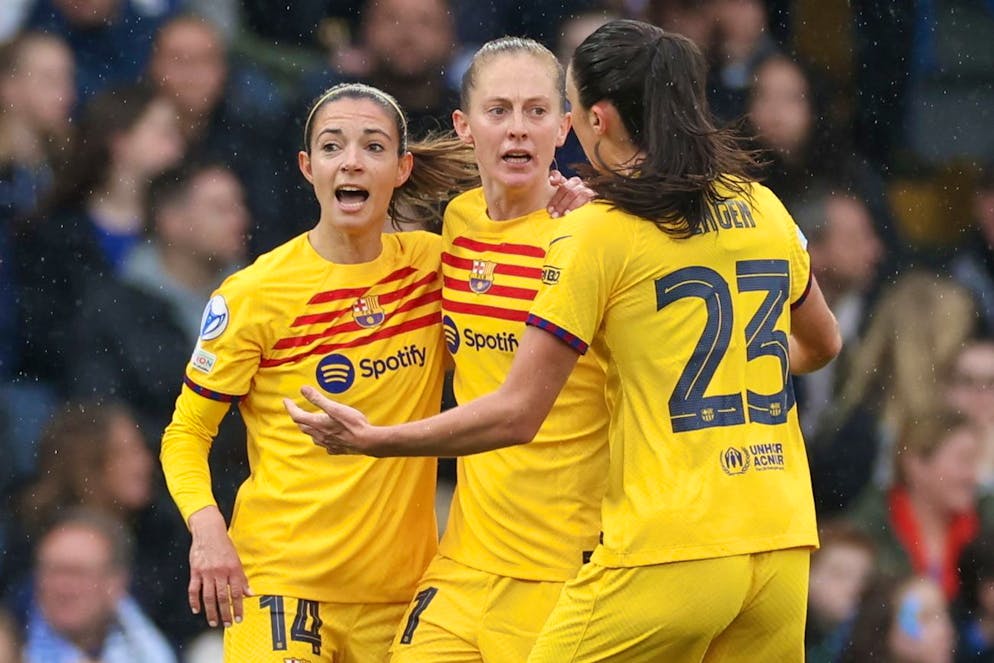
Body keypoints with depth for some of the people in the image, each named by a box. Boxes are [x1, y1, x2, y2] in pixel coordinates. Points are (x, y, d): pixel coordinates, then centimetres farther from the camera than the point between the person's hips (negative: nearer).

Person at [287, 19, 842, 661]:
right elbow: (822, 343, 29)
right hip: (781, 547, 6)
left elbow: (515, 415, -8)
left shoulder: (596, 235, -7)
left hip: (668, 553, -6)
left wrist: (370, 439, 1)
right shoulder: (764, 208, 11)